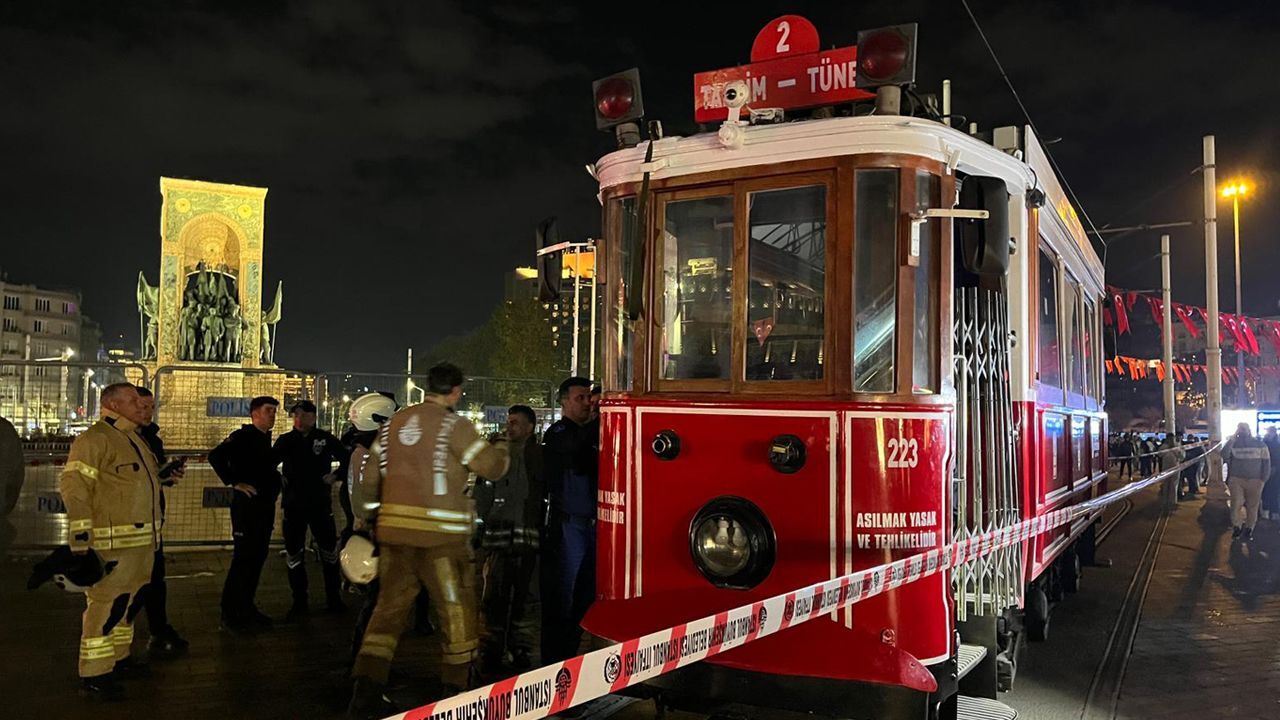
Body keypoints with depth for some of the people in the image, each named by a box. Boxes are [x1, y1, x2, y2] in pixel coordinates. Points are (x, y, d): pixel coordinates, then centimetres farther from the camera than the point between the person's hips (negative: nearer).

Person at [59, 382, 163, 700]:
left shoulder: (135, 439, 17)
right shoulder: (95, 439, -14)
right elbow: (74, 486, -19)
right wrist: (80, 536, -23)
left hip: (142, 540, 10)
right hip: (114, 544, -9)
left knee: (127, 600, 18)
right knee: (105, 604, -4)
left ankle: (120, 658, 31)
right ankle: (94, 674, 4)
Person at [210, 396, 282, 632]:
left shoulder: (265, 439, 15)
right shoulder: (243, 436, -10)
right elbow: (215, 456, -21)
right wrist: (235, 482, -20)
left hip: (265, 505, 9)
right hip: (247, 505, -9)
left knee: (257, 558, 12)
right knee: (243, 558, -7)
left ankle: (246, 608, 21)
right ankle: (230, 613, 0)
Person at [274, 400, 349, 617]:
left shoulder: (325, 438, 0)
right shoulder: (285, 440, 3)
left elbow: (347, 459, 6)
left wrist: (336, 475, -5)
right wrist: (277, 480, -5)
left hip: (320, 503, -1)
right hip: (293, 505, 1)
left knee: (329, 550, 5)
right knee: (294, 554, 5)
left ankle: (333, 598, 16)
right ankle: (299, 601, 15)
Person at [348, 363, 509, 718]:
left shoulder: (394, 423, 12)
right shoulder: (453, 424, -7)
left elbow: (368, 478, 14)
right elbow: (492, 467, -5)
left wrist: (369, 516, 25)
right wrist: (501, 448, 16)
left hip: (394, 529, 6)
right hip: (439, 533, -5)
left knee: (390, 605, 12)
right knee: (455, 608, 8)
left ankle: (366, 688, 5)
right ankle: (456, 688, 16)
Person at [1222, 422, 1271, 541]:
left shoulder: (1259, 444, 2)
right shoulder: (1233, 444, 4)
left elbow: (1266, 463, 3)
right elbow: (1224, 455, -14)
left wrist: (1263, 479, -5)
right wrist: (1233, 437, -14)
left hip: (1255, 481, 0)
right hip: (1236, 480, 0)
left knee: (1252, 506, 5)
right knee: (1236, 505, -3)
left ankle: (1249, 529, 18)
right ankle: (1236, 527, 11)